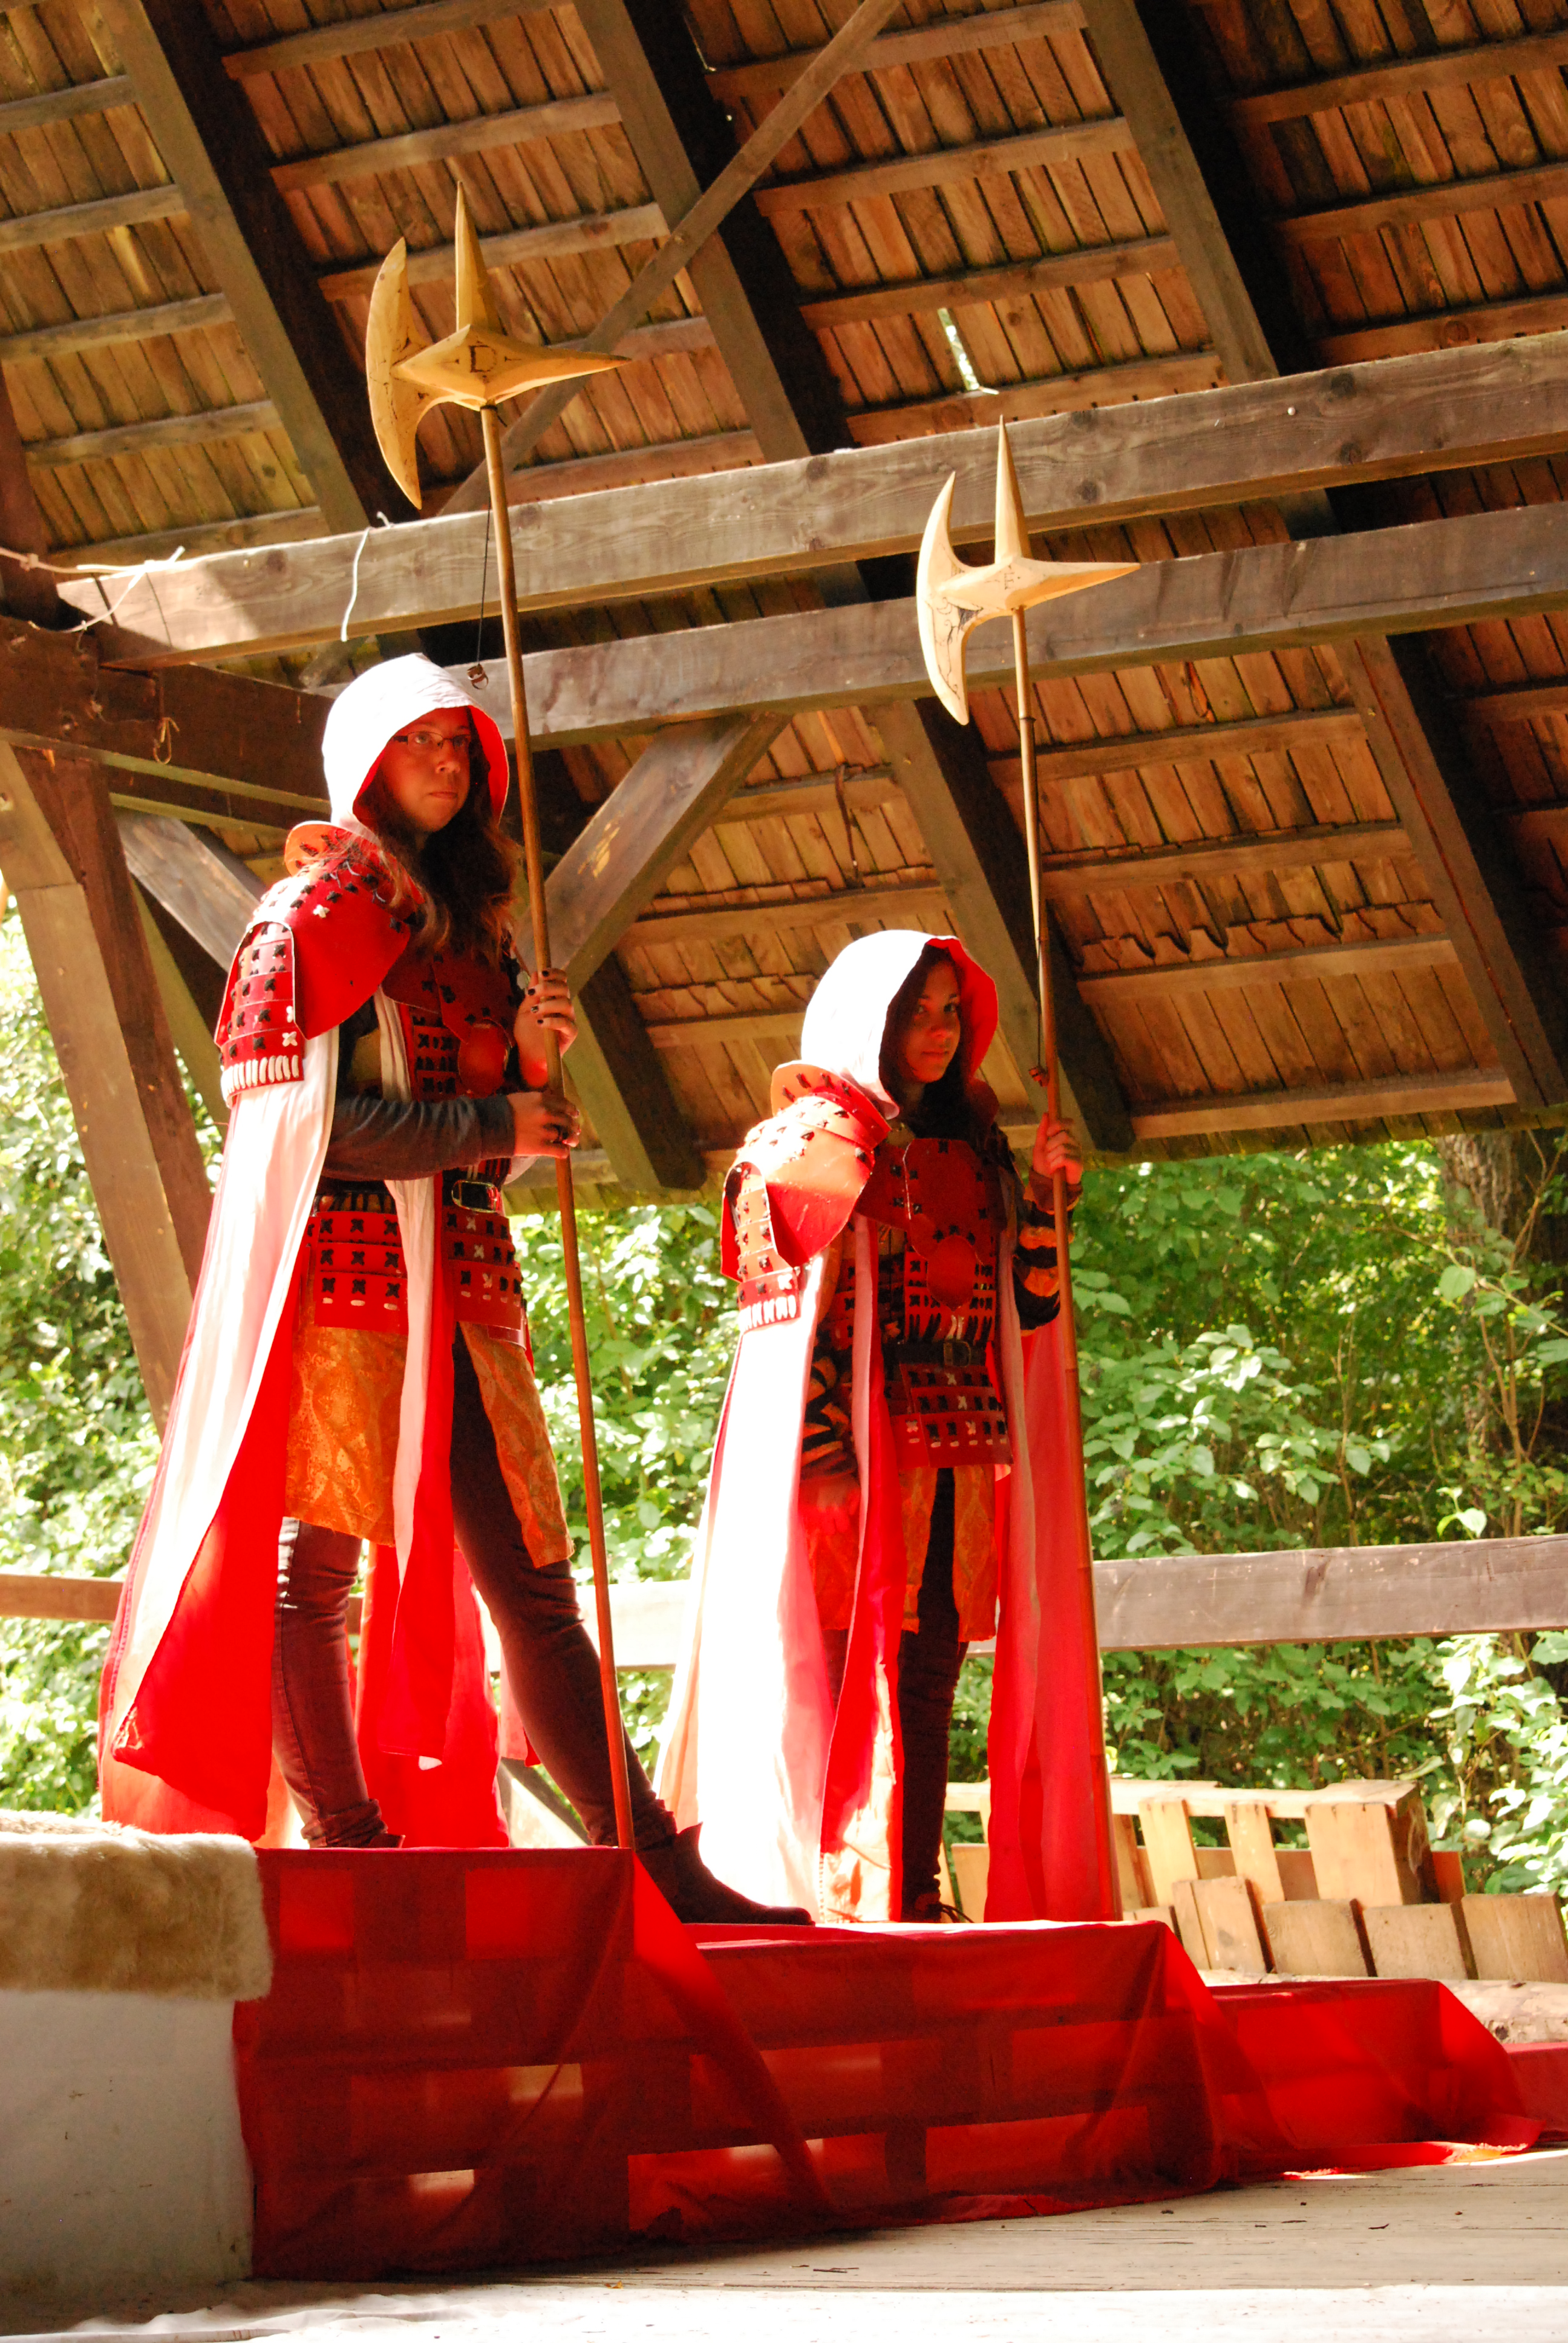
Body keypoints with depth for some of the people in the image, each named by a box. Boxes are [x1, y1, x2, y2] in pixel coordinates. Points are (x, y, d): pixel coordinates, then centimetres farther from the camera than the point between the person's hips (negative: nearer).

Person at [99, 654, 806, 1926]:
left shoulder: (470, 922, 22)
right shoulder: (319, 909, 1)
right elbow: (304, 1117, -10)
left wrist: (527, 1055, 1)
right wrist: (490, 1122, -9)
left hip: (461, 1281, 7)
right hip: (341, 1270, -7)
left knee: (531, 1579, 2)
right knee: (317, 1569, -5)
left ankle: (657, 1865, -3)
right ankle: (351, 1857, -2)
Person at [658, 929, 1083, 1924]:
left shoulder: (974, 1150, 18)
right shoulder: (813, 1133, 0)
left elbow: (1026, 1307, 18)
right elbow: (777, 1291, -10)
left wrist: (1045, 1194, 4)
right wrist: (824, 1458, -20)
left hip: (959, 1460, 6)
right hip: (851, 1451, -6)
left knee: (928, 1681, 4)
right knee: (850, 1668, -10)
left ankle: (915, 1897, 5)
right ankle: (839, 1900, -10)